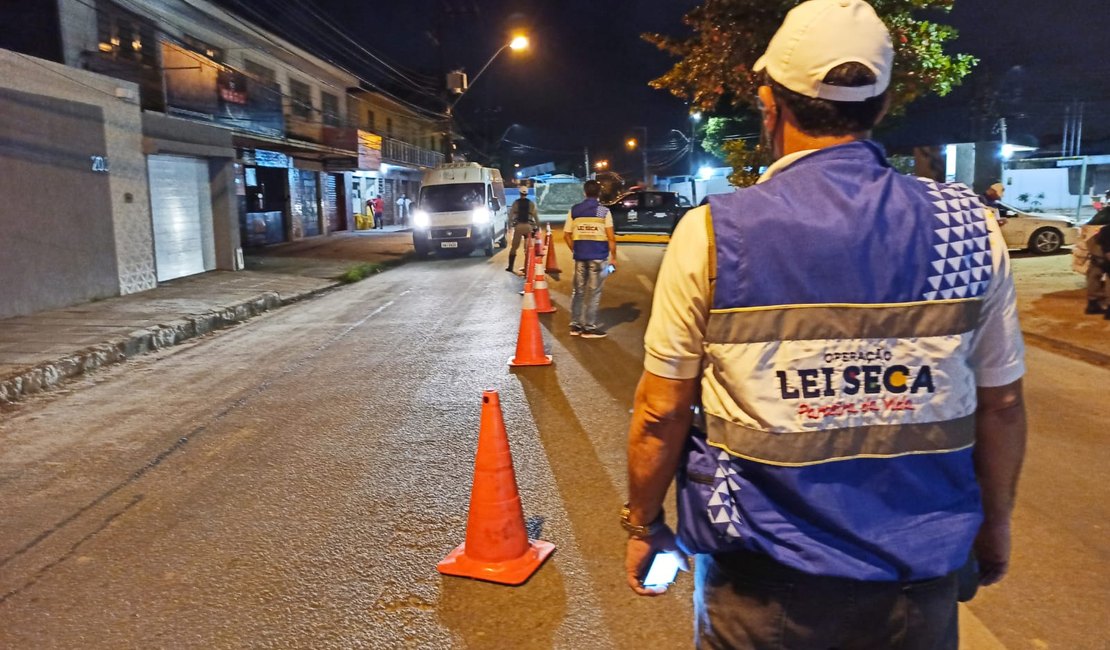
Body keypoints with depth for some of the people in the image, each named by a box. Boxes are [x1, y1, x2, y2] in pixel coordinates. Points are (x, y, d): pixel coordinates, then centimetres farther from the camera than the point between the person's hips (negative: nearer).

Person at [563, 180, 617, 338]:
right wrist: (613, 257, 2)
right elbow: (611, 237, -7)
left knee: (578, 290, 13)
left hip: (580, 255, 4)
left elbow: (566, 235, 6)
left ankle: (575, 325, 18)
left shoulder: (574, 211, 4)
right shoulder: (604, 211, -5)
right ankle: (589, 327, 5)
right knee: (594, 292, 2)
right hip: (598, 256, -3)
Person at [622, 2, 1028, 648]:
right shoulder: (969, 226, -7)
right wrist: (995, 521, 17)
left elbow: (661, 413, -10)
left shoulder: (711, 233, -14)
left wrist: (644, 524, 5)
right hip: (921, 572, 2)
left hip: (763, 582, -2)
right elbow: (1001, 404, 1)